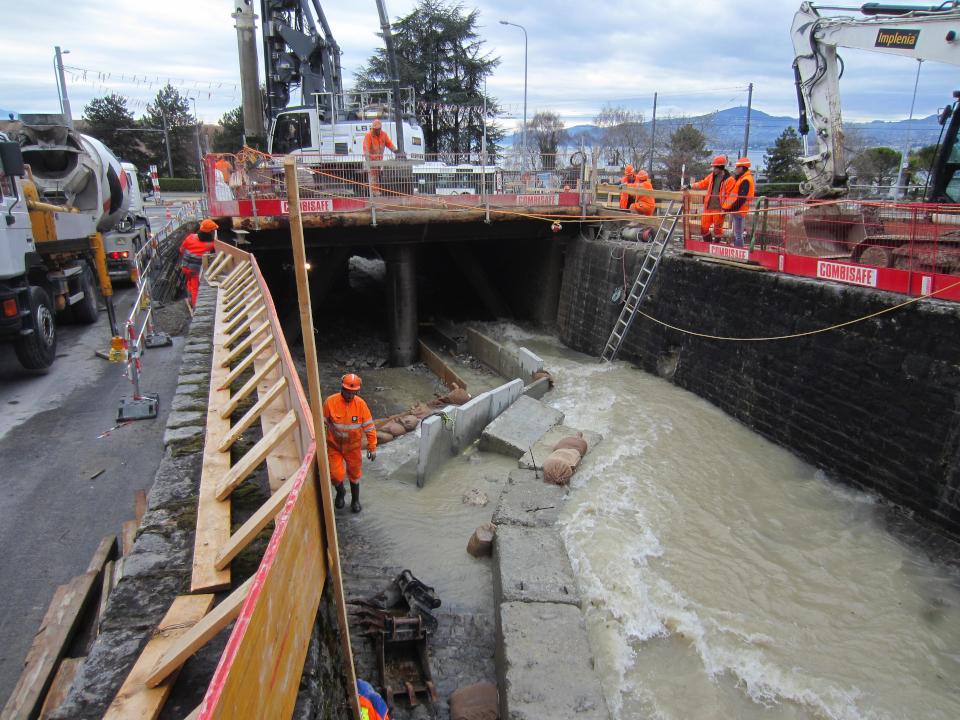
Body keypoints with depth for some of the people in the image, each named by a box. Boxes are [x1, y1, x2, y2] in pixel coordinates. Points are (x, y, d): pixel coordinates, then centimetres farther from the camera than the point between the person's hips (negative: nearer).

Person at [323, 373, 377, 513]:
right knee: (335, 475, -4)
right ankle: (340, 492, 31)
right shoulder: (330, 402, -18)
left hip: (353, 447, 1)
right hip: (334, 446, -1)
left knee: (354, 475, 15)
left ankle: (355, 500, 39)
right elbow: (322, 423, -6)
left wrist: (372, 447, -6)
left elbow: (369, 427, -9)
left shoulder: (360, 404, -16)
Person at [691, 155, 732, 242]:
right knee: (704, 227, 7)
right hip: (708, 206, 6)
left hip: (719, 208, -6)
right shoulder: (712, 176, 8)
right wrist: (690, 186, 13)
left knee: (717, 229, 4)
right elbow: (702, 184, 20)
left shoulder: (728, 179, -11)